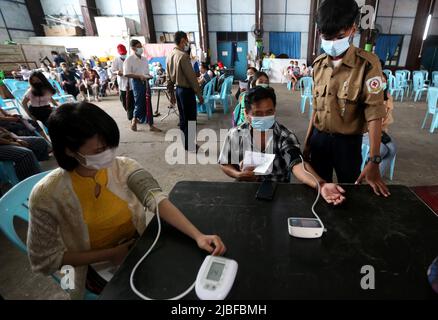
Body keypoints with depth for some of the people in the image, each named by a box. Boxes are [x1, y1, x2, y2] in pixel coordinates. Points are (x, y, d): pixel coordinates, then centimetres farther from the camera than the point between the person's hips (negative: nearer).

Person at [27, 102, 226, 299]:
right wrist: (110, 254, -16)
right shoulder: (47, 195, -19)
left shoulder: (125, 167, -13)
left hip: (142, 248, 3)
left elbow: (158, 200, -25)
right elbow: (45, 260, -11)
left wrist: (198, 236, -38)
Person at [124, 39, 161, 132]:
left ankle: (151, 125, 10)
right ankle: (134, 120, 20)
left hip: (146, 82, 6)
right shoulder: (129, 60, -6)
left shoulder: (144, 59, 15)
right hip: (137, 82, -6)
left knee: (148, 104, 5)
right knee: (139, 103, -3)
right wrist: (139, 76, -21)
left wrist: (149, 76, 1)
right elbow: (126, 74, -14)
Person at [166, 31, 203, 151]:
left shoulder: (170, 55, 9)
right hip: (187, 90, -9)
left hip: (178, 89, 9)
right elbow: (191, 76, -18)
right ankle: (190, 145, 8)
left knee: (183, 118, 15)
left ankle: (186, 143, 24)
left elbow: (169, 77, 13)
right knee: (191, 119, 0)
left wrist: (171, 94, 19)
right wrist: (199, 94, -13)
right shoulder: (183, 55, -17)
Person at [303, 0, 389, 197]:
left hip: (347, 141, -4)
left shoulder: (368, 63, -13)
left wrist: (374, 161, -23)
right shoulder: (319, 64, 2)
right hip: (319, 138, 4)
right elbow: (316, 107, 8)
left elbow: (374, 113, -18)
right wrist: (307, 141, 9)